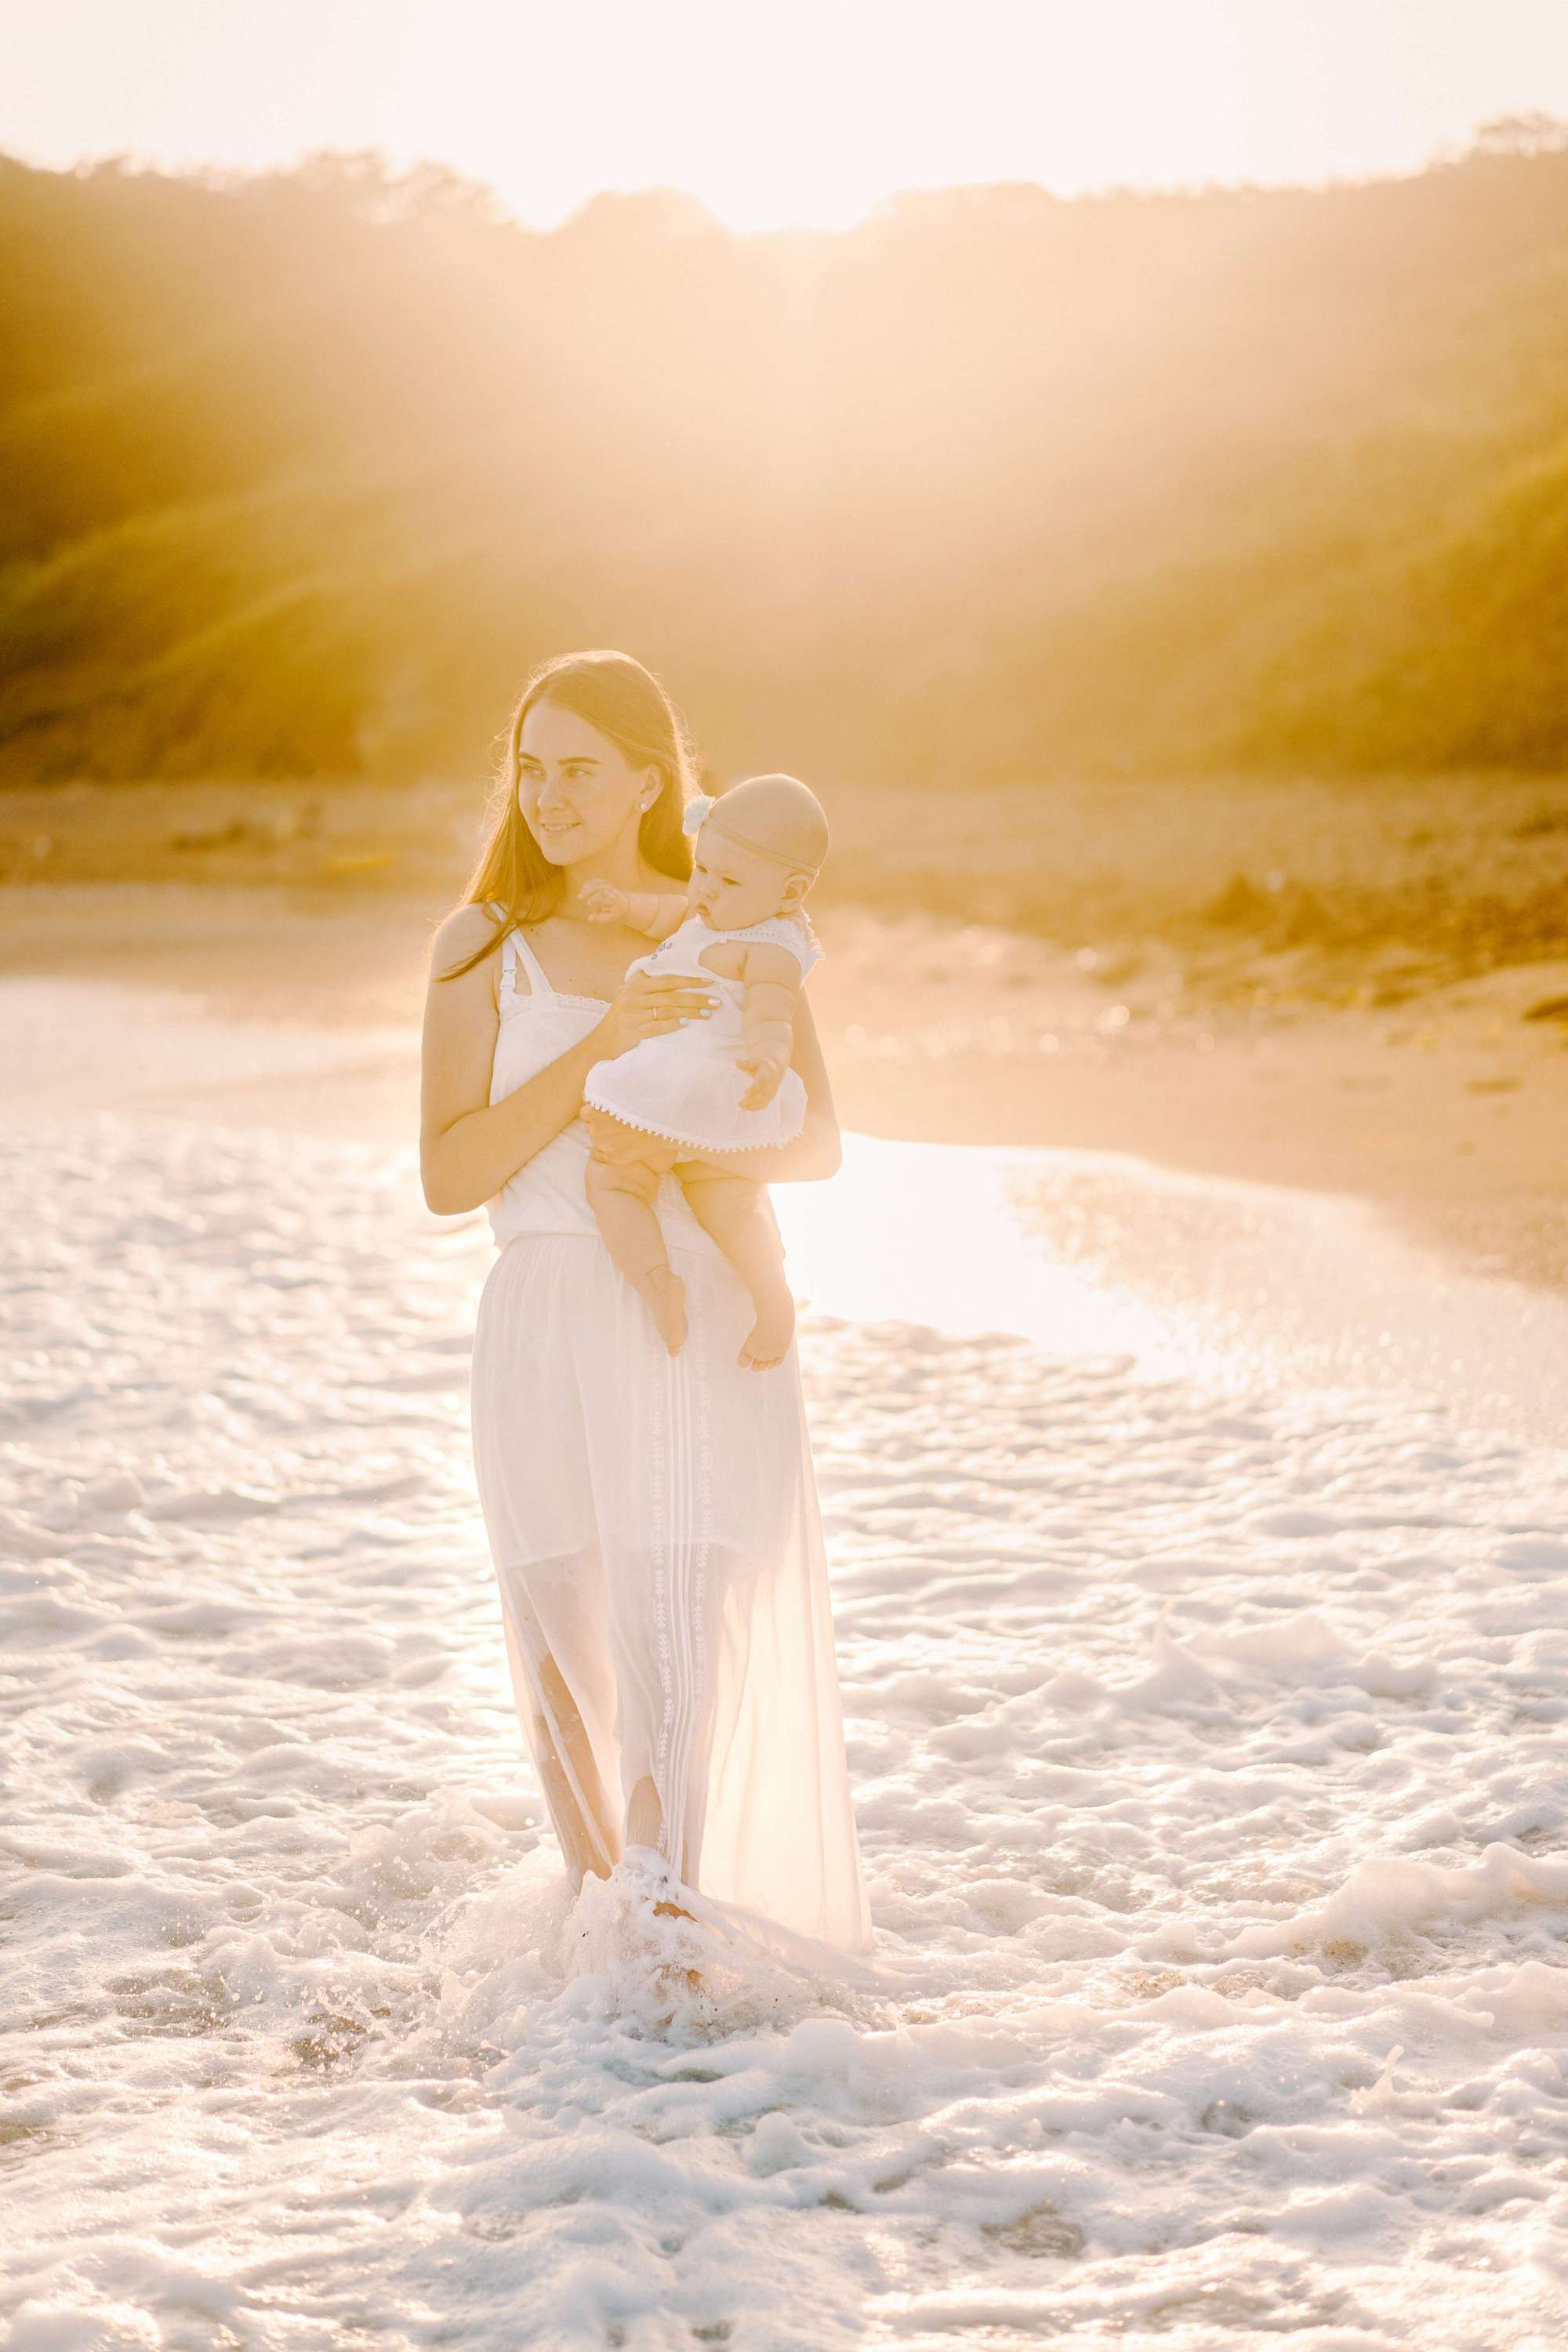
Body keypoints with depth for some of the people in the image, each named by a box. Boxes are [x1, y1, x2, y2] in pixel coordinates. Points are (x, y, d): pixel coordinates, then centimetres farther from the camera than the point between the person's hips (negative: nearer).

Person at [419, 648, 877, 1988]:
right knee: (571, 1661, 5)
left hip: (705, 1332, 0)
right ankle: (608, 1903, 25)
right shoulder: (486, 946, 4)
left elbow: (818, 1143, 9)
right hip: (550, 1333, 0)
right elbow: (449, 1174, -5)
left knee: (684, 1638, -14)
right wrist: (597, 1050, -16)